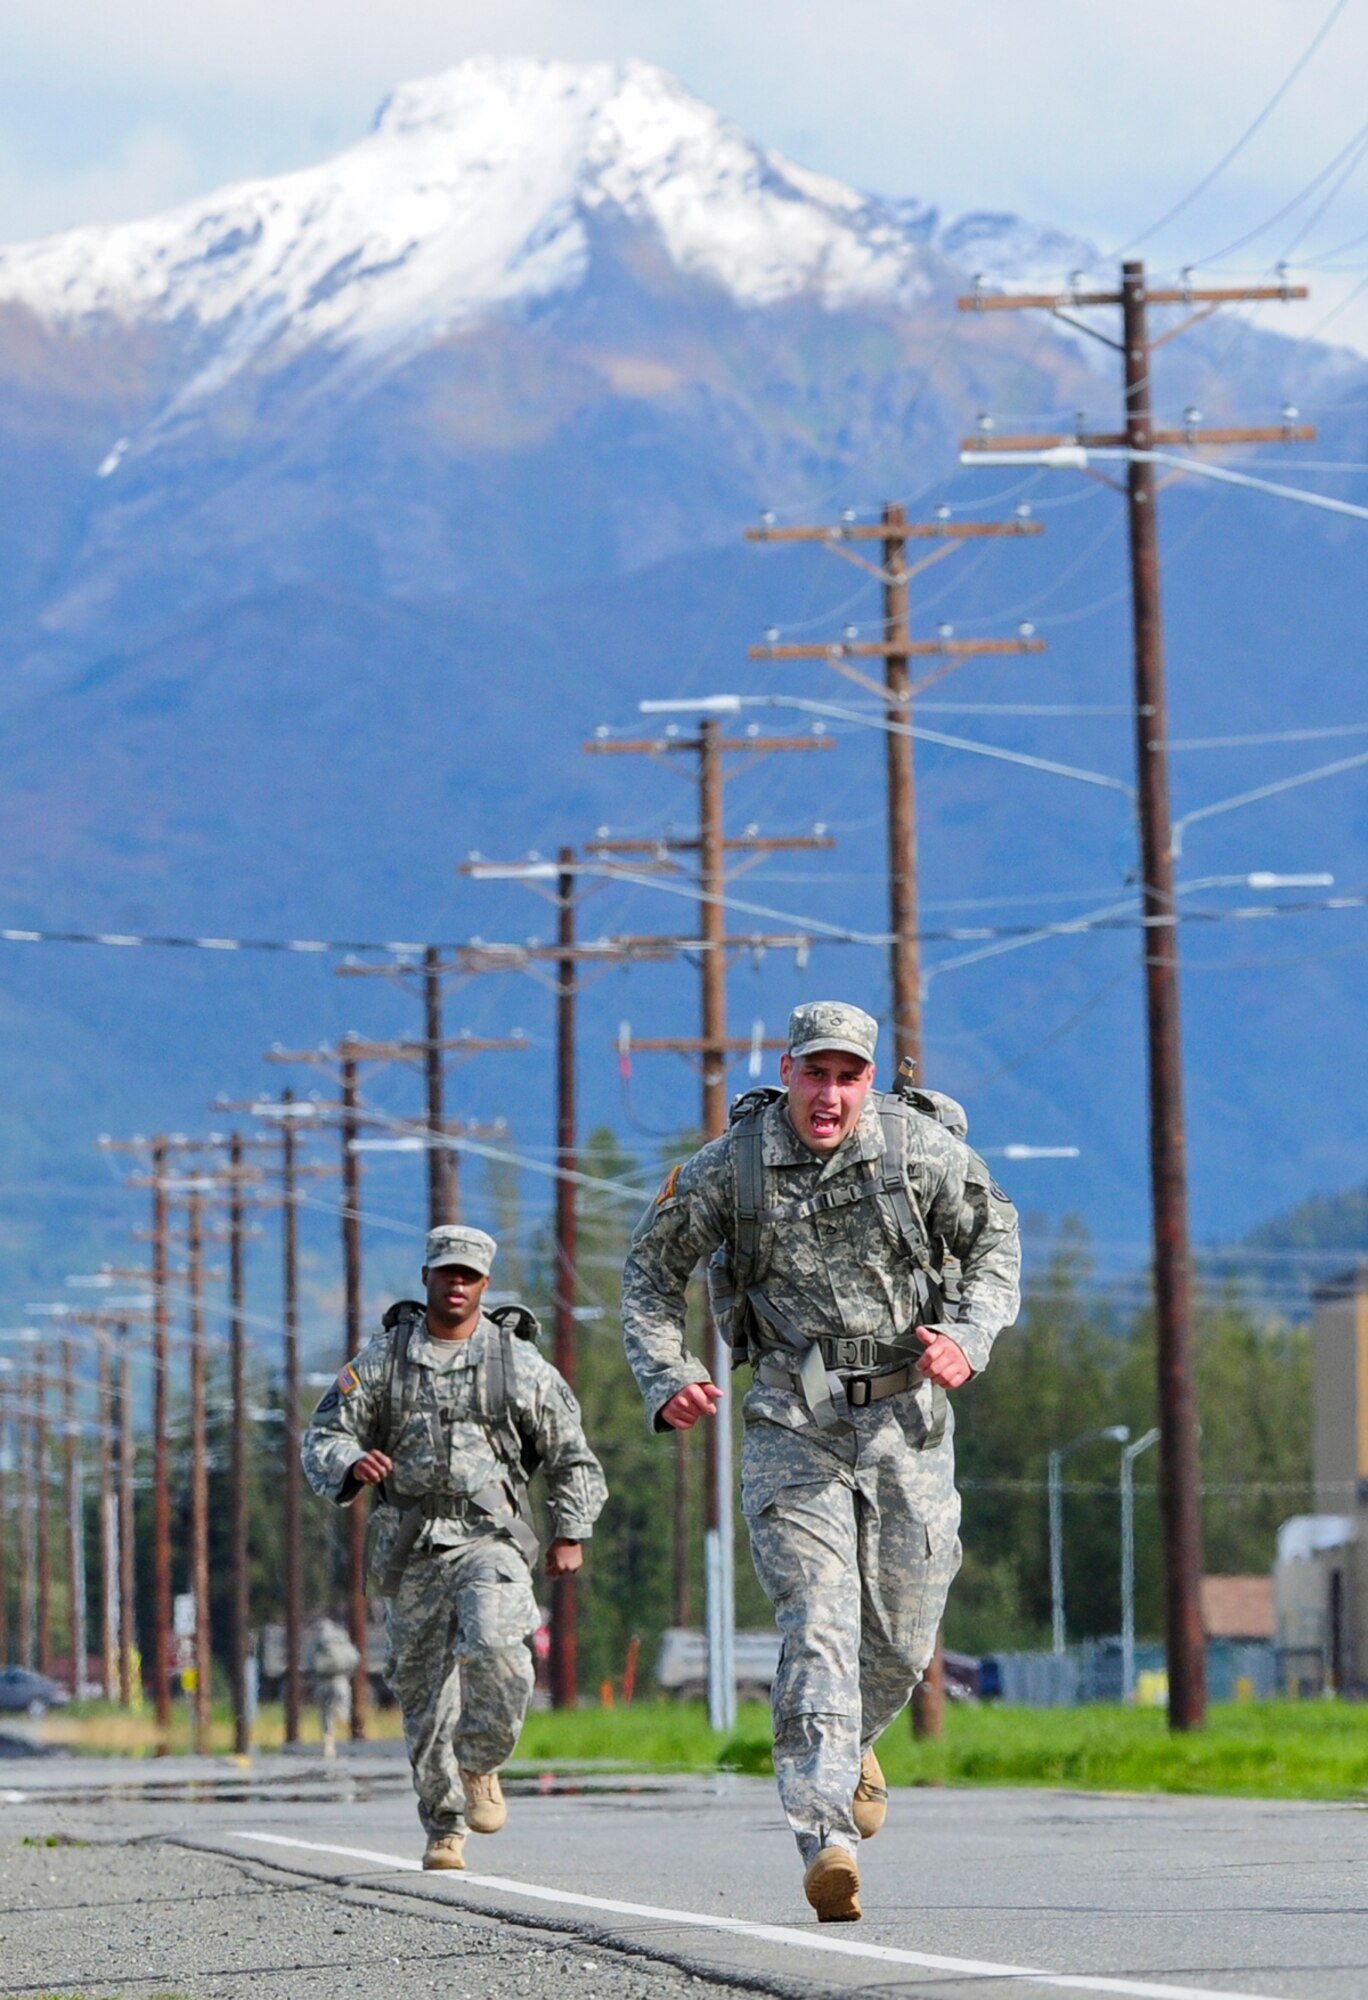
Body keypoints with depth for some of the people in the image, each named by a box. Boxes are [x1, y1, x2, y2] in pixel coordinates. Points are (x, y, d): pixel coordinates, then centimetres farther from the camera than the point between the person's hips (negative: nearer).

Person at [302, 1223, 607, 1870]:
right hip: (410, 1546, 2)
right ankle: (444, 1828, 18)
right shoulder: (382, 1359, 6)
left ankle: (480, 1766, -3)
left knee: (496, 1650, -27)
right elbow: (323, 1438, 3)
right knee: (424, 1692, 4)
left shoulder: (519, 1362, 5)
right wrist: (352, 1463, -19)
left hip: (490, 1537, -2)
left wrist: (570, 1533, 7)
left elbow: (571, 1454, 14)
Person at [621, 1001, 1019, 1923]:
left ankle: (851, 1741, 41)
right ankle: (827, 1838, -22)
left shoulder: (921, 1145, -7)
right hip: (795, 1423, -2)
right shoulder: (733, 1163, -7)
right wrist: (668, 1377, -6)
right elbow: (655, 1260, 6)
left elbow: (995, 1234, 7)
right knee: (818, 1622, -16)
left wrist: (969, 1335, -9)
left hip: (906, 1416, 2)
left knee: (903, 1637, 7)